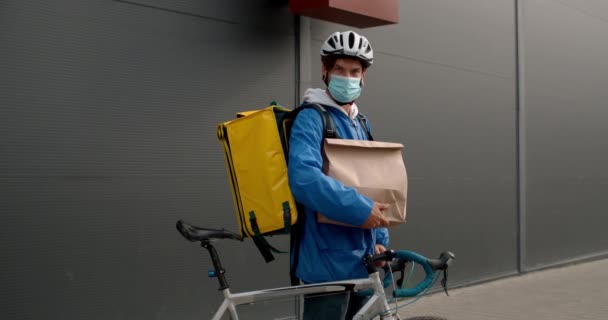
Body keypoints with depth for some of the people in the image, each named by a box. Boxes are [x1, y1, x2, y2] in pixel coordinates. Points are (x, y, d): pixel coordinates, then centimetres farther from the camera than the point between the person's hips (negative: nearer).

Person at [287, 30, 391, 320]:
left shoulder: (361, 124, 15)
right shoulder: (311, 118, -11)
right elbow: (304, 178, -28)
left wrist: (380, 239, 11)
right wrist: (360, 209, -27)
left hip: (360, 259, 8)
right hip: (328, 261, -8)